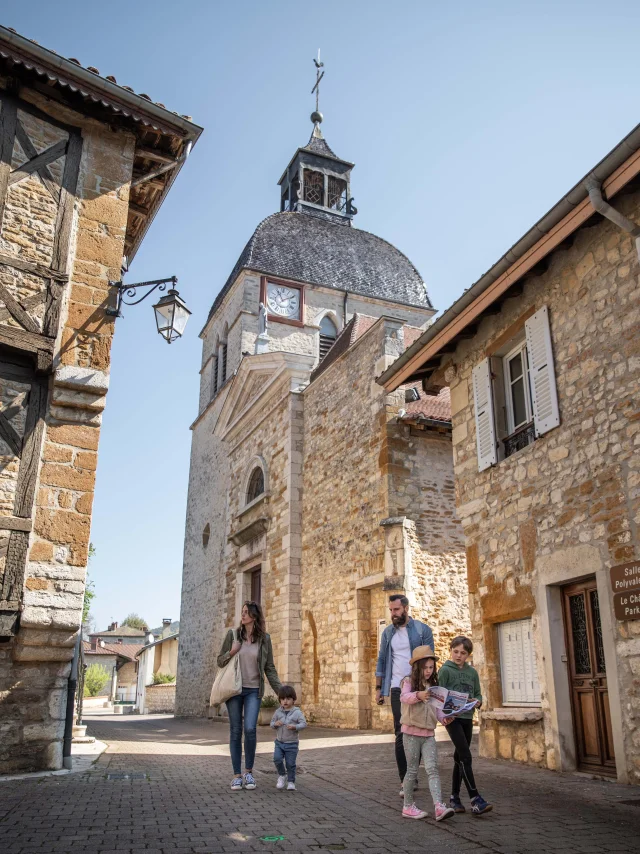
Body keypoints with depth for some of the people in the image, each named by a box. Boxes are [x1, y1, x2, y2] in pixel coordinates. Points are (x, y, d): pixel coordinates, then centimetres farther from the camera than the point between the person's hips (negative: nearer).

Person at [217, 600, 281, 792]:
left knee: (250, 729, -14)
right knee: (235, 731, 3)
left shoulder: (264, 639, 0)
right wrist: (231, 653, -14)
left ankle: (249, 772, 5)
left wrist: (281, 691, -2)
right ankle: (237, 775, 14)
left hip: (253, 691, -1)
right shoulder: (233, 634, 0)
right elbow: (220, 661, 6)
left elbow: (270, 668, 4)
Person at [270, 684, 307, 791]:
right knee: (277, 759, -12)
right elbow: (272, 722, 10)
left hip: (292, 743, -3)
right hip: (279, 742, 3)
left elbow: (303, 723, -12)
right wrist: (275, 724, -13)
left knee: (290, 764, 1)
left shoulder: (297, 712, -8)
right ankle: (281, 776, 13)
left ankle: (291, 781, 21)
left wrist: (294, 727, -29)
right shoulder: (278, 712, 3)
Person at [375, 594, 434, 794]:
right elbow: (382, 661, 13)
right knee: (401, 734, -2)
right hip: (398, 689, 2)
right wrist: (378, 688, 8)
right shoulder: (388, 633, 9)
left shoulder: (422, 629, -1)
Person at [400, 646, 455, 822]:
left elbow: (436, 709, 11)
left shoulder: (433, 686, 13)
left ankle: (439, 807, -16)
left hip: (429, 734, 4)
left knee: (432, 768, -8)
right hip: (411, 733, -4)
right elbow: (404, 697, -26)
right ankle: (408, 807, 18)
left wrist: (444, 718, -10)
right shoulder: (408, 681, -6)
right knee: (412, 770, 4)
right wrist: (418, 695, -46)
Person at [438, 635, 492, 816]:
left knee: (460, 758, 12)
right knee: (465, 756, -12)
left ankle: (454, 797, 22)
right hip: (452, 717, -6)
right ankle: (476, 800, -12)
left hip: (467, 718, 6)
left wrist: (478, 701, -8)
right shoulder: (445, 670, -5)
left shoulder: (472, 672, 10)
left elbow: (478, 693, 14)